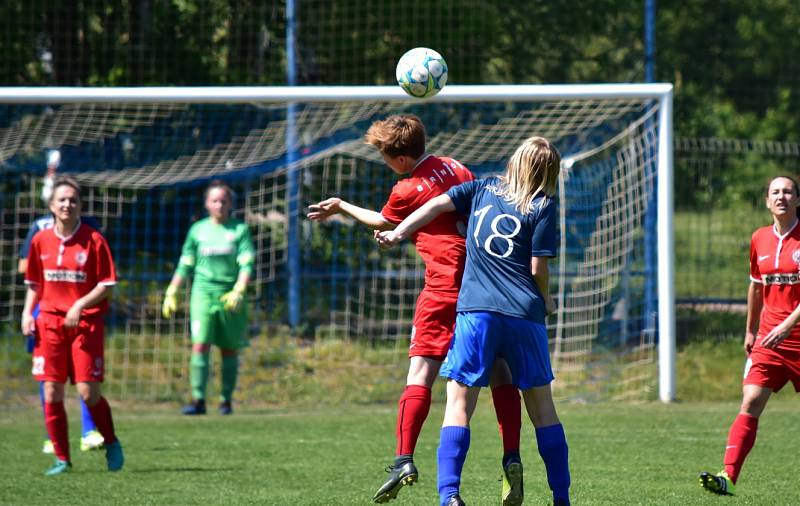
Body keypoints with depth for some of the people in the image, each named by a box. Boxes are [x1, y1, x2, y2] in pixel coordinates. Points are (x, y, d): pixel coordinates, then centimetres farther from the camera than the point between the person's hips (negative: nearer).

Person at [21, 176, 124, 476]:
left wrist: (80, 305, -18)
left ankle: (111, 443, 17)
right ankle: (61, 459, 6)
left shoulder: (93, 240, -5)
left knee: (88, 392, -9)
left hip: (86, 323, -3)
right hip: (49, 323, 3)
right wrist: (27, 312, 3)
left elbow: (107, 285, -5)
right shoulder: (41, 241, 7)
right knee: (51, 393, -3)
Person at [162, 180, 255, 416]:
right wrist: (171, 292, 8)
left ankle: (226, 400, 14)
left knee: (230, 350, 4)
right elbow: (185, 266, 15)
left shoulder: (240, 230, 3)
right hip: (203, 292, 0)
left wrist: (239, 291, -18)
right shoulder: (198, 230, 9)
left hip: (230, 296, 0)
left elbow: (247, 265, -4)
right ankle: (198, 399, -16)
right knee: (200, 344, -14)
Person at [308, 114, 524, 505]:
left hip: (445, 286, -5)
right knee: (498, 369, 8)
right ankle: (512, 460, 0)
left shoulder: (407, 191, -5)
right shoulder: (454, 167, 8)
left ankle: (404, 460, -13)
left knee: (421, 372, -4)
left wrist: (340, 207, 30)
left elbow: (382, 223, 15)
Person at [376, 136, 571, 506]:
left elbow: (438, 204, 6)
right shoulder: (543, 207, 2)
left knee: (459, 403, -4)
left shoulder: (484, 188, 12)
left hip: (476, 312, 1)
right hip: (524, 314, -1)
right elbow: (538, 268, 0)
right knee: (541, 406, 11)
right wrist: (546, 301, 17)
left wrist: (398, 234, 10)